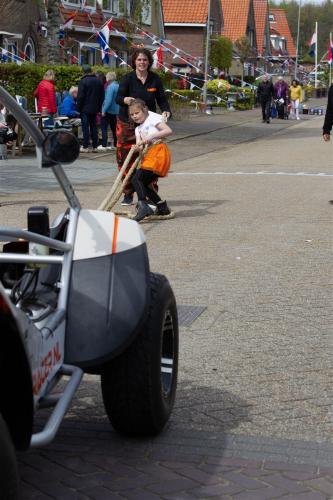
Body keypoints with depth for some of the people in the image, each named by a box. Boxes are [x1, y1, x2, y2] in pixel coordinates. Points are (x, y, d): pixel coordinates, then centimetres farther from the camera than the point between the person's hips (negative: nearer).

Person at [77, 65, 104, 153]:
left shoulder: (83, 81, -11)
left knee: (85, 127, -3)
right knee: (94, 127, 10)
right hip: (95, 108, 6)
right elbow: (102, 96, 13)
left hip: (85, 109, -5)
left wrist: (78, 108, -5)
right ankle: (95, 146, 10)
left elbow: (80, 96, -13)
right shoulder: (98, 81, 9)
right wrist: (99, 107, 17)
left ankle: (85, 146, -4)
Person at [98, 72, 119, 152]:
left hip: (108, 111, -8)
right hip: (116, 111, 8)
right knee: (114, 128, 14)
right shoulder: (118, 85, 8)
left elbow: (108, 100, -23)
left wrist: (104, 110, -18)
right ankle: (115, 145, 18)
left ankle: (104, 145, -7)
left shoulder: (110, 86, -18)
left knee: (104, 128, -3)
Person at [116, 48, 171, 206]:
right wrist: (125, 100, -38)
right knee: (126, 159, -2)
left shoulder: (155, 79, 2)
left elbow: (162, 99, 6)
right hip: (127, 124, -1)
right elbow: (118, 97, -15)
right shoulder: (127, 78, -5)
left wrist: (166, 110, -15)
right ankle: (128, 194, 11)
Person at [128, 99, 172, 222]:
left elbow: (168, 131, -13)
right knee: (143, 183, 9)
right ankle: (162, 207, 15)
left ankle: (143, 205, -34)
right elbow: (139, 145, 7)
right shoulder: (138, 129, 24)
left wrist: (151, 137, -20)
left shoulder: (153, 118, 2)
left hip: (159, 151, -9)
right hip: (150, 155, 9)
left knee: (137, 178, -21)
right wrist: (138, 147, -17)